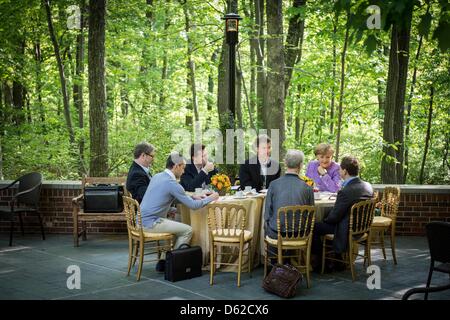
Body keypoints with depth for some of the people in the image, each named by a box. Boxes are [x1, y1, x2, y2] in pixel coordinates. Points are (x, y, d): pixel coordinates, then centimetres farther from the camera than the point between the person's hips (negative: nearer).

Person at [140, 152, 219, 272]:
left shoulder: (157, 176, 11)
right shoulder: (171, 183, -16)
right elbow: (193, 205, -12)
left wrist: (192, 197, 18)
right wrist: (210, 198, 3)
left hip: (142, 220, 9)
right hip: (151, 223, -9)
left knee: (177, 227, 22)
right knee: (187, 230, -4)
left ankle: (164, 260, 20)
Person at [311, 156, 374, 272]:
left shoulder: (345, 192, -28)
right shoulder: (368, 186, -2)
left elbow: (334, 217, -20)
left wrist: (325, 219, 2)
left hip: (347, 231, -9)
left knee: (314, 227, 2)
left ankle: (318, 260, 18)